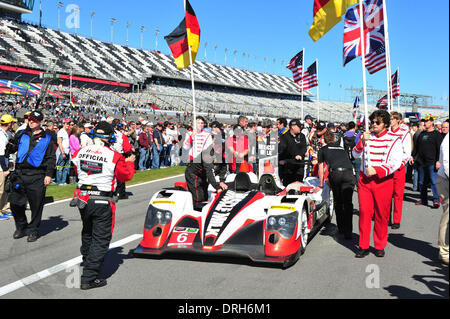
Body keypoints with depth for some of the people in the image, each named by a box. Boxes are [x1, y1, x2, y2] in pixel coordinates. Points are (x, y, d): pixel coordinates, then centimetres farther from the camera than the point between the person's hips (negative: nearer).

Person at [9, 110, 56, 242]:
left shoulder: (46, 138, 5)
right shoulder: (21, 134, 13)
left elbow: (51, 158, 3)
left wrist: (49, 175, -5)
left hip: (37, 176, -3)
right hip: (19, 174, 3)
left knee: (36, 205, 1)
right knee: (15, 203, 4)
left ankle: (33, 230, 17)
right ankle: (21, 226, 26)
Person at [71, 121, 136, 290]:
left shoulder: (80, 153, 0)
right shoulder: (114, 156, -15)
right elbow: (125, 176, -1)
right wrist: (129, 163, 17)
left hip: (82, 198, 6)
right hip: (102, 202, -6)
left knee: (87, 233, 27)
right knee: (100, 239, 3)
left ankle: (87, 261, 49)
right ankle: (89, 278, 3)